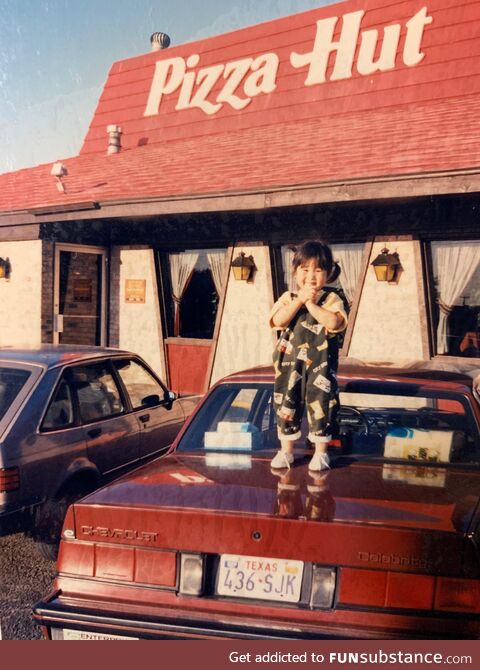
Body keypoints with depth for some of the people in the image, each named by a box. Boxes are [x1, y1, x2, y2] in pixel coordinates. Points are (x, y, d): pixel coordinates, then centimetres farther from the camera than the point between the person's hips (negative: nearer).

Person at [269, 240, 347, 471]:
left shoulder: (331, 299, -4)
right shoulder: (288, 297, 2)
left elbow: (334, 323, -22)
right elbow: (278, 320, -14)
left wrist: (312, 303, -20)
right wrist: (299, 299, -19)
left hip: (320, 364, -2)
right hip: (290, 363, 3)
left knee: (321, 404, 4)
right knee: (287, 404, 10)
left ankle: (321, 452, 21)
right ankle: (286, 450, 25)